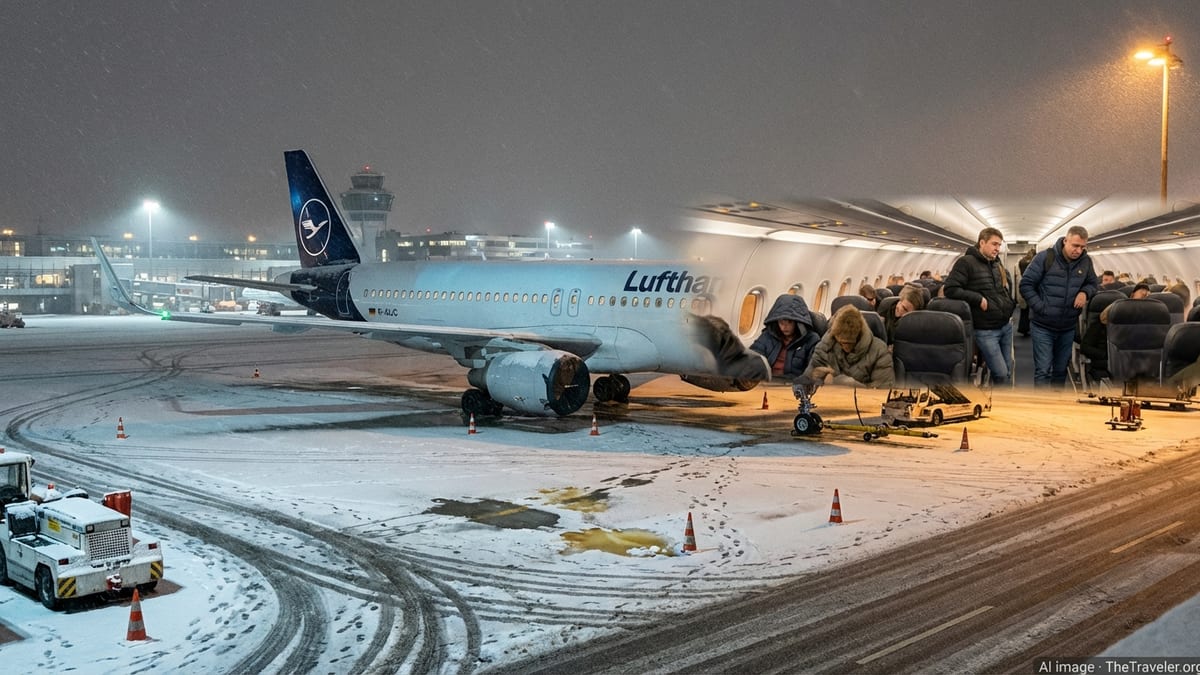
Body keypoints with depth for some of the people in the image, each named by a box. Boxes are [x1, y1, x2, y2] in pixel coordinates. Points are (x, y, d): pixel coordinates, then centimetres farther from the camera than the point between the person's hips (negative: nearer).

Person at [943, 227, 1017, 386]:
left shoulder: (998, 265, 13)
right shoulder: (966, 262, -10)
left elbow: (1009, 287, 30)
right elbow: (950, 289, -18)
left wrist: (1011, 306, 13)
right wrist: (978, 299, -20)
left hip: (1006, 326, 8)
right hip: (985, 330, -8)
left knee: (1008, 372, 12)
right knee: (1000, 373, -9)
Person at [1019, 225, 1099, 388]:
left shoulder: (1086, 262, 1)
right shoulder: (1045, 258, -13)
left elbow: (1093, 283, 16)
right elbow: (1026, 284, -11)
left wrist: (1085, 292, -8)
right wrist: (1040, 308, -17)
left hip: (1068, 327, 5)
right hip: (1043, 325, -5)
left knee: (1061, 369, 16)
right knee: (1043, 370, -7)